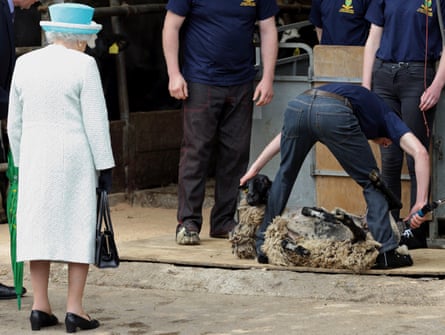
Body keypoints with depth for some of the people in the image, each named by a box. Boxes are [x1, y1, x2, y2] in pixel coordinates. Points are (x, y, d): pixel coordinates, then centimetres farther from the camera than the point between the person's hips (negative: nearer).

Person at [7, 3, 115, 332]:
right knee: (79, 227, 2)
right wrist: (104, 165, -3)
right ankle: (74, 308, -1)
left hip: (34, 155, 4)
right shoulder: (83, 65, -8)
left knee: (38, 226, 8)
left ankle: (40, 306, 8)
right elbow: (95, 120, -8)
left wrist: (20, 161, 21)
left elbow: (14, 121, 11)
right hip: (74, 156, -4)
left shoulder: (24, 63, 6)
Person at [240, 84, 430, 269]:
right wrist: (421, 203, 10)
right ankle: (385, 253, 9)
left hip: (297, 106, 5)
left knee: (285, 175, 28)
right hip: (333, 113, -5)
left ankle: (264, 247, 29)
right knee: (371, 183, 15)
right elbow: (420, 153, 13)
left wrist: (256, 168, 42)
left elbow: (287, 135, 41)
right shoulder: (386, 116, 32)